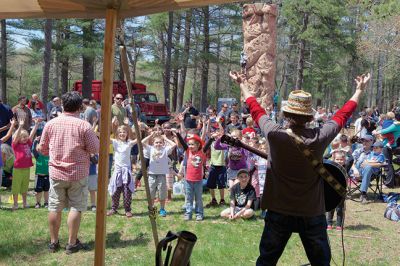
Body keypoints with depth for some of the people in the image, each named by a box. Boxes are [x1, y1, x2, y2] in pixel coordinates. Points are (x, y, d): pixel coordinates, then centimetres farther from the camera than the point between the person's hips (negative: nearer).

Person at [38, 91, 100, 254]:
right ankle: (72, 243, 9)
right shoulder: (83, 125, -12)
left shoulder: (51, 124, -1)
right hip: (77, 173, -3)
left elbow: (42, 149, 8)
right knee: (76, 208, 5)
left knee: (55, 208, 11)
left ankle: (53, 242, 19)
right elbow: (96, 149, -10)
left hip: (56, 172, 3)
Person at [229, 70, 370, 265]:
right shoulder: (320, 137, -15)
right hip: (312, 213, 1)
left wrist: (243, 85, 19)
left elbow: (256, 110, 2)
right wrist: (360, 90, 21)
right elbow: (342, 115, 3)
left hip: (279, 212, 0)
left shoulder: (275, 135, -17)